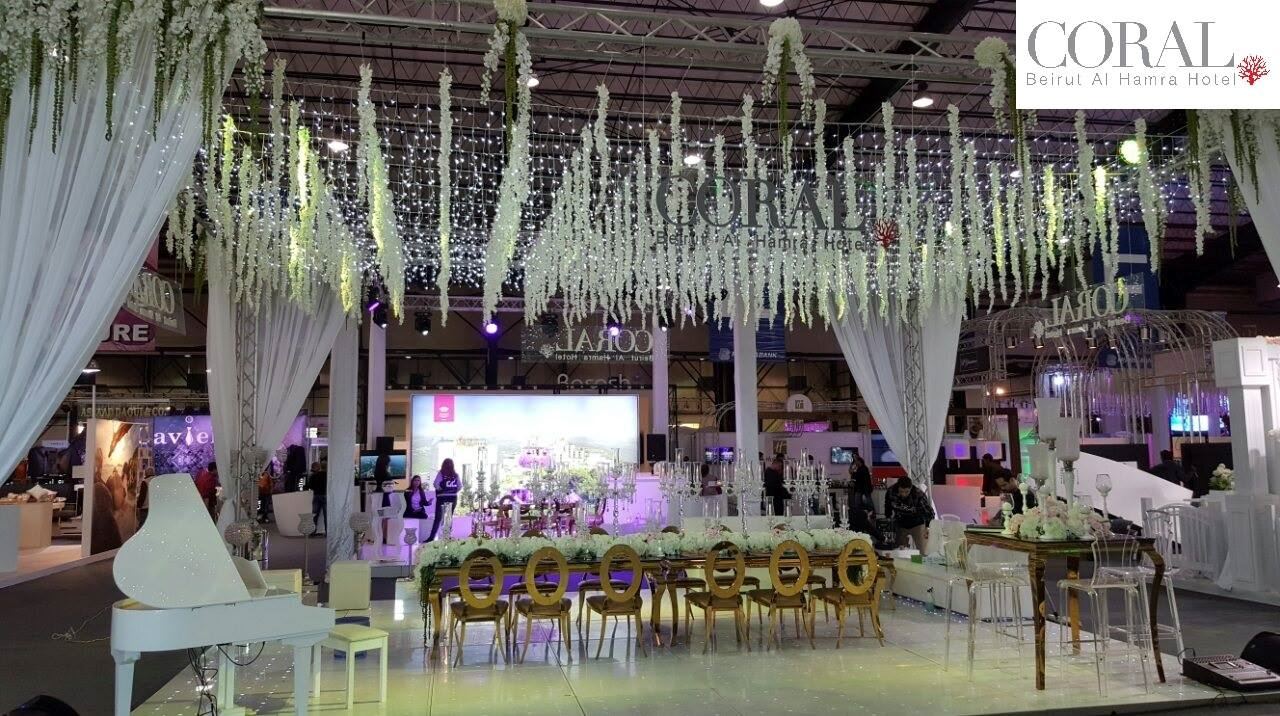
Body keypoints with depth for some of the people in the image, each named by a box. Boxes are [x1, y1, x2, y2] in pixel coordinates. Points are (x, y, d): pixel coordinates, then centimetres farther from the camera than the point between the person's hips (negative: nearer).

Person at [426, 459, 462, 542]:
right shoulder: (455, 474, 4)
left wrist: (440, 489, 2)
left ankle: (432, 537, -6)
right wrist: (453, 491, 10)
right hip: (453, 498, 3)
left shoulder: (441, 473, -6)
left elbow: (436, 484, -15)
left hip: (442, 497, -3)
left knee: (438, 518, -1)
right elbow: (460, 486, 0)